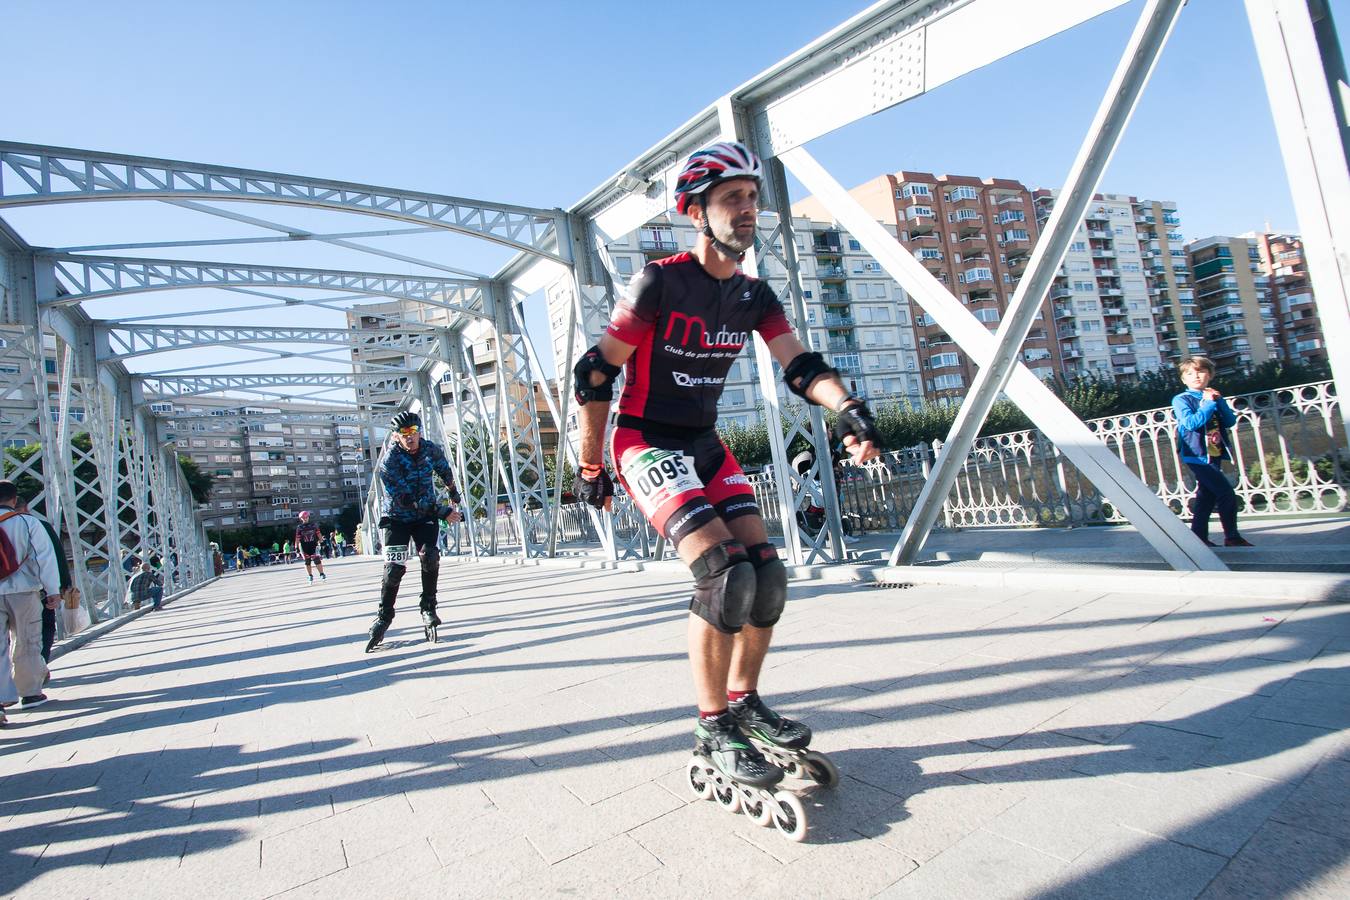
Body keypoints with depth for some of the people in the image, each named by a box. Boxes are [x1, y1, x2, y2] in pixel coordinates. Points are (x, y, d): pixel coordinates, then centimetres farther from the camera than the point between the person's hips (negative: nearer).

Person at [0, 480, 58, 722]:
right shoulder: (26, 522, -5)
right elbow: (44, 557, -7)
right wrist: (53, 590, -3)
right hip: (23, 592, -2)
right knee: (26, 643, 10)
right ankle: (30, 693, 20)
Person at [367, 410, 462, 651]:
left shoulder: (432, 450, -10)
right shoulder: (389, 462, -24)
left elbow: (444, 470, 14)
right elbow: (405, 500, -27)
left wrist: (453, 493, 28)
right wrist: (442, 512, -27)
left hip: (425, 516, 3)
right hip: (396, 517, -3)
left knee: (430, 556, -15)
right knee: (394, 566, -11)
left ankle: (428, 609, -1)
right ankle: (383, 617, 4)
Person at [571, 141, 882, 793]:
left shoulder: (755, 296, 4)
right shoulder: (660, 282, -14)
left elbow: (799, 365, -4)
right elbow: (594, 374, -13)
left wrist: (847, 409, -26)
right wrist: (590, 469, -8)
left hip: (705, 444, 7)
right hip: (646, 444, -6)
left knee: (767, 575, -3)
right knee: (725, 573, -22)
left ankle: (744, 702, 18)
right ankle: (713, 730, -3)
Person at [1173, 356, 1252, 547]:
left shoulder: (1214, 397, 12)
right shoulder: (1181, 400, -7)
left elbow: (1231, 421, 4)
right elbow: (1191, 423, -22)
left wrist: (1219, 401, -8)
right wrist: (1209, 403, -18)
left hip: (1215, 455, 7)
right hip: (1198, 456, -7)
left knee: (1207, 496, 11)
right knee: (1227, 494, -9)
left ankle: (1199, 537, 18)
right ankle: (1232, 537, 2)